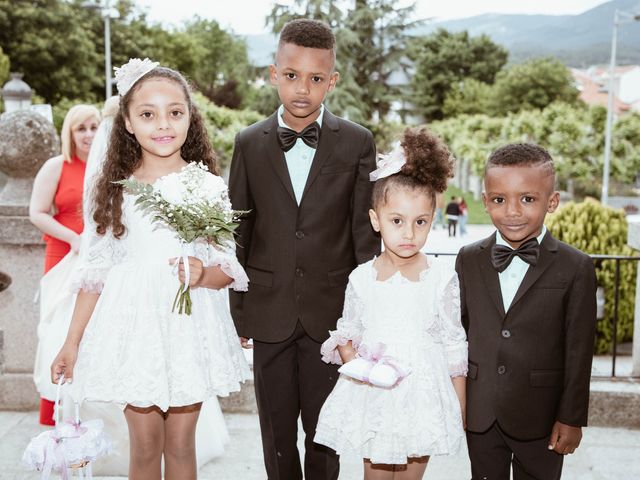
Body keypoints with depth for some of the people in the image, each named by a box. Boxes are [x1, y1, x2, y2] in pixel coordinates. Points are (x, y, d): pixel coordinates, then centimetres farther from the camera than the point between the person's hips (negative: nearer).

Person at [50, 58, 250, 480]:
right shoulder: (117, 189, 1)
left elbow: (229, 267, 0)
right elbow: (95, 271, 5)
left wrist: (202, 275, -23)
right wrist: (72, 343, 6)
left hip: (191, 327, 0)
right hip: (134, 324, 1)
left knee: (181, 445, 11)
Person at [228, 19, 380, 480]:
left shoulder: (358, 142, -4)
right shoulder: (250, 143, 0)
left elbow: (366, 232, -2)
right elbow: (238, 233, 4)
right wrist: (236, 312, 4)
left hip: (331, 312, -1)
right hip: (269, 314, 1)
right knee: (276, 432, 14)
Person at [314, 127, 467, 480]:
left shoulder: (442, 277, -6)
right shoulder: (362, 279, -4)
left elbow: (454, 345, 1)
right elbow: (346, 332, 8)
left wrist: (459, 409, 4)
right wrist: (353, 362, -13)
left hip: (423, 395, -1)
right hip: (373, 397, 1)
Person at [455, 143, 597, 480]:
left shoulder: (575, 268, -9)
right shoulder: (468, 260, -1)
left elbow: (578, 351, -7)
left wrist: (572, 417, -5)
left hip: (540, 417, -2)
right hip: (480, 413, 3)